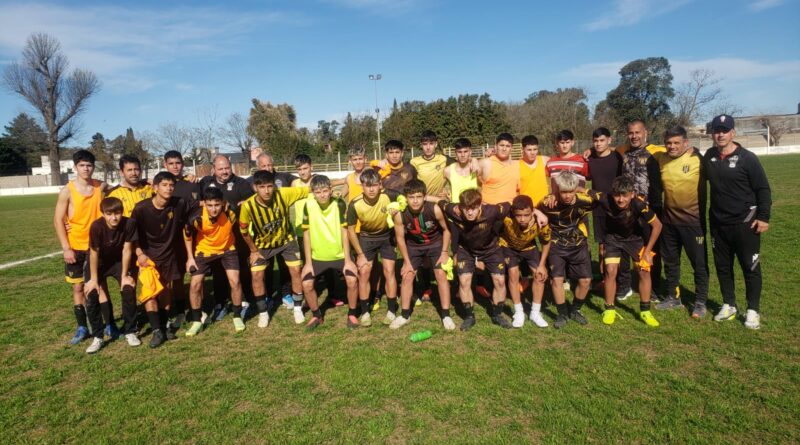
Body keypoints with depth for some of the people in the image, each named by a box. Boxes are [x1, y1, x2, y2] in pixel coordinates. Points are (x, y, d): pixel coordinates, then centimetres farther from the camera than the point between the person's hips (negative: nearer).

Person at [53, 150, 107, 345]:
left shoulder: (101, 187, -3)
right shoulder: (67, 191, -8)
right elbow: (58, 221, -6)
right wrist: (66, 248, -12)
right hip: (76, 247, -1)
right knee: (78, 287, 7)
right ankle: (82, 328, 16)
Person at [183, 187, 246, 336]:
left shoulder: (231, 213, -30)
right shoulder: (196, 217, -29)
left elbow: (238, 230, -8)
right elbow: (187, 235, -7)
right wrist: (190, 257, -3)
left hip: (227, 249, 0)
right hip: (204, 250, 1)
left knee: (235, 281, -11)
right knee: (195, 284, -5)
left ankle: (237, 317, 11)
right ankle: (197, 321, 16)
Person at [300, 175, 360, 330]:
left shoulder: (339, 204, -14)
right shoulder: (308, 206, -13)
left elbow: (344, 232, -10)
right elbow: (306, 234, -7)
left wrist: (348, 260, -11)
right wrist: (308, 262, -7)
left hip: (340, 255, -1)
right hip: (317, 257, 1)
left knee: (352, 280, -19)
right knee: (306, 284, -13)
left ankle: (352, 314, 5)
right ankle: (317, 315, 12)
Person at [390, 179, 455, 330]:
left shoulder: (434, 209, -30)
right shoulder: (400, 214, -28)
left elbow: (446, 230, -11)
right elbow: (400, 238, -11)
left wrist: (444, 252, -13)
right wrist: (407, 261, -8)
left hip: (435, 244, -1)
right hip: (414, 246, 1)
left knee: (441, 275, -10)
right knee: (407, 277, -2)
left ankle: (446, 315, 3)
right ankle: (405, 315, 13)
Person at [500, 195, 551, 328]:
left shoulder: (541, 223, -35)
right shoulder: (507, 219, -43)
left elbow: (546, 243, -14)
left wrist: (542, 265, -13)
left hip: (529, 247, 2)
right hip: (509, 246, -2)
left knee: (540, 275, -4)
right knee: (513, 275, -13)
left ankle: (535, 313, 12)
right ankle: (518, 313, 4)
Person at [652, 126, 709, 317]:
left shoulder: (698, 160, -12)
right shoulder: (661, 158, 1)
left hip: (693, 220, -5)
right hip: (669, 219, 5)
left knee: (699, 263, 5)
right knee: (670, 261, 16)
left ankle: (700, 302, 19)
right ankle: (672, 297, 31)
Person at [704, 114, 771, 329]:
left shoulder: (747, 158, -9)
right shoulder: (709, 156, 4)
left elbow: (763, 189, -7)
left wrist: (764, 217, -11)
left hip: (745, 223, -4)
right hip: (718, 223, 5)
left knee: (750, 267, 4)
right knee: (722, 266, 12)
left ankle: (753, 310, 16)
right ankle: (729, 305, 26)